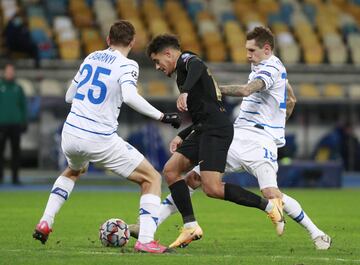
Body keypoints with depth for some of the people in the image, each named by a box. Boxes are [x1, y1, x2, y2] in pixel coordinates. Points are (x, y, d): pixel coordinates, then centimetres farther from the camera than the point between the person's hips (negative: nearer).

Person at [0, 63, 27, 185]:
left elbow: (23, 106, 12)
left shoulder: (18, 88, 10)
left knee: (16, 151, 2)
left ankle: (15, 176, 5)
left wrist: (24, 122, 6)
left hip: (15, 124, 2)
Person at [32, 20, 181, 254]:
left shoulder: (91, 58, 13)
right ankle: (146, 240, -12)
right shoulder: (127, 65, -6)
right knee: (152, 179, 5)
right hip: (101, 139, -6)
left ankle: (45, 223, 27)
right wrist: (162, 116, -19)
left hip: (70, 133, 6)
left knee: (73, 171, 40)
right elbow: (129, 96, -25)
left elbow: (69, 96, 21)